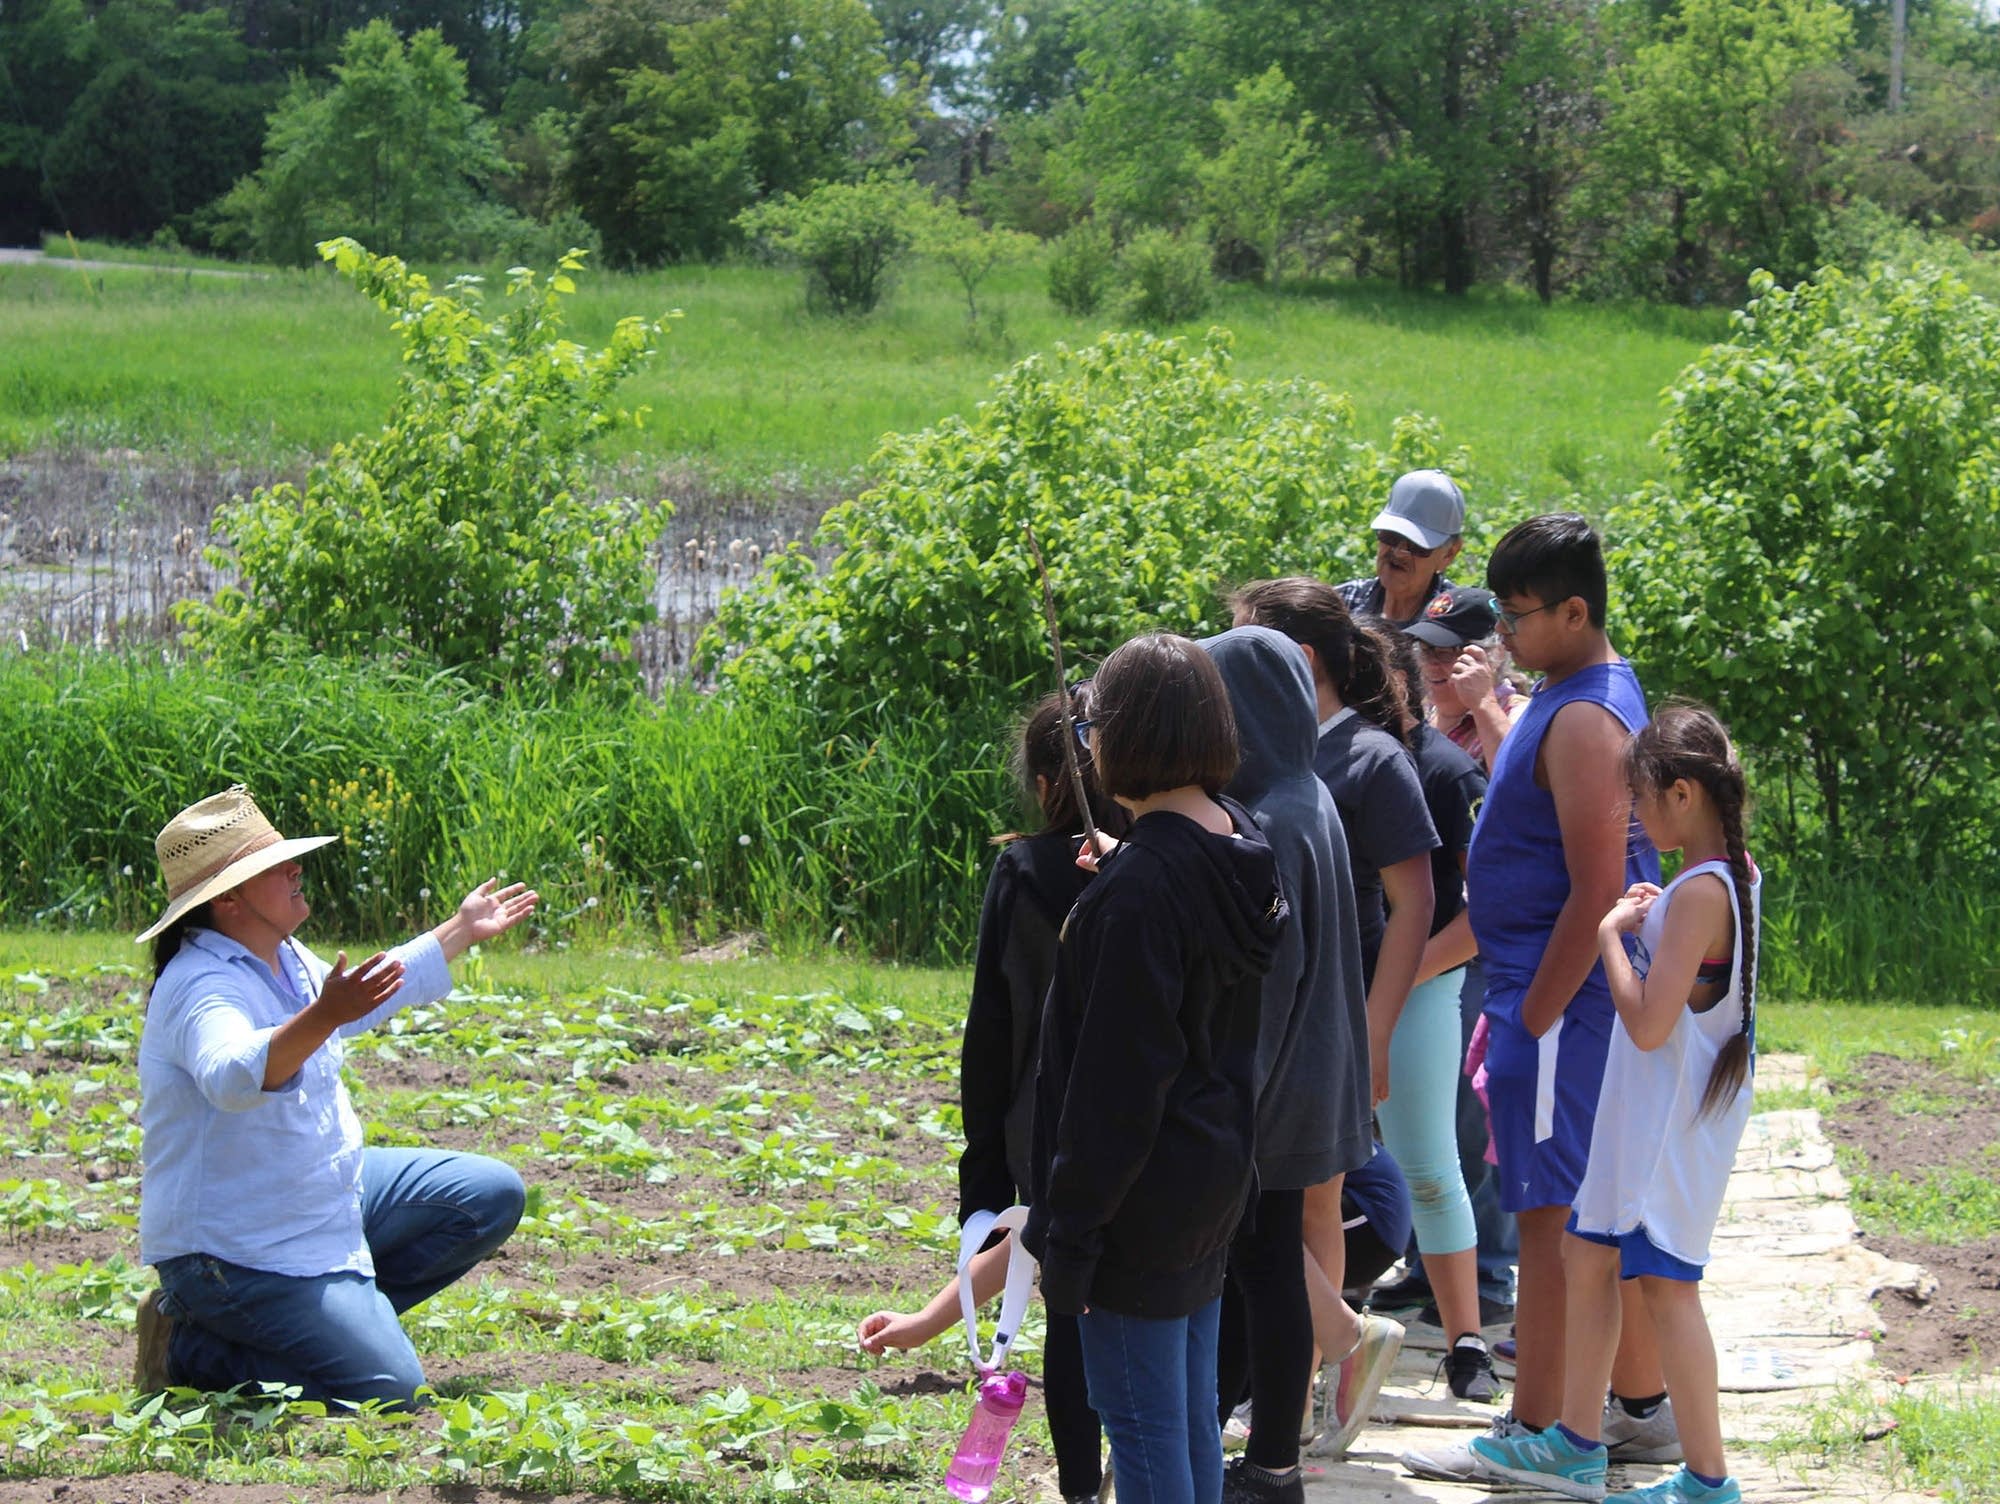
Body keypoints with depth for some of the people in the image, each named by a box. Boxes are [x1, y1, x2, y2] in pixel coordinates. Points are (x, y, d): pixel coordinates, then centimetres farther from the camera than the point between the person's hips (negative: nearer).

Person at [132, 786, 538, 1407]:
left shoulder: (284, 959, 5)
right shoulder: (205, 988, -26)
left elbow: (362, 1001, 27)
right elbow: (233, 1078, -48)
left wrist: (462, 931, 33)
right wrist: (322, 1017, -61)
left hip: (327, 1201, 10)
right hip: (239, 1254, -10)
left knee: (491, 1197, 11)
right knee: (388, 1390, -19)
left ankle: (338, 1315, 10)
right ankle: (191, 1348, -1)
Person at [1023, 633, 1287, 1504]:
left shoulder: (1142, 886, -22)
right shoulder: (1240, 852, 5)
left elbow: (1116, 1078, -21)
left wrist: (1070, 1228, -16)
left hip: (1145, 1194, -9)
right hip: (1219, 1174, 9)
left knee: (1142, 1426, -1)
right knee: (1193, 1419, 17)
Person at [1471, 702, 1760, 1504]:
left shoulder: (1699, 892, -22)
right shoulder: (1735, 873, 6)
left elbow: (1649, 1023, -24)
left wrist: (1611, 933, -13)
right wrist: (1646, 920, 5)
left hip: (1674, 1114, -10)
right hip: (1645, 1109, 10)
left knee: (1665, 1280, -5)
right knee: (1588, 1254, 16)